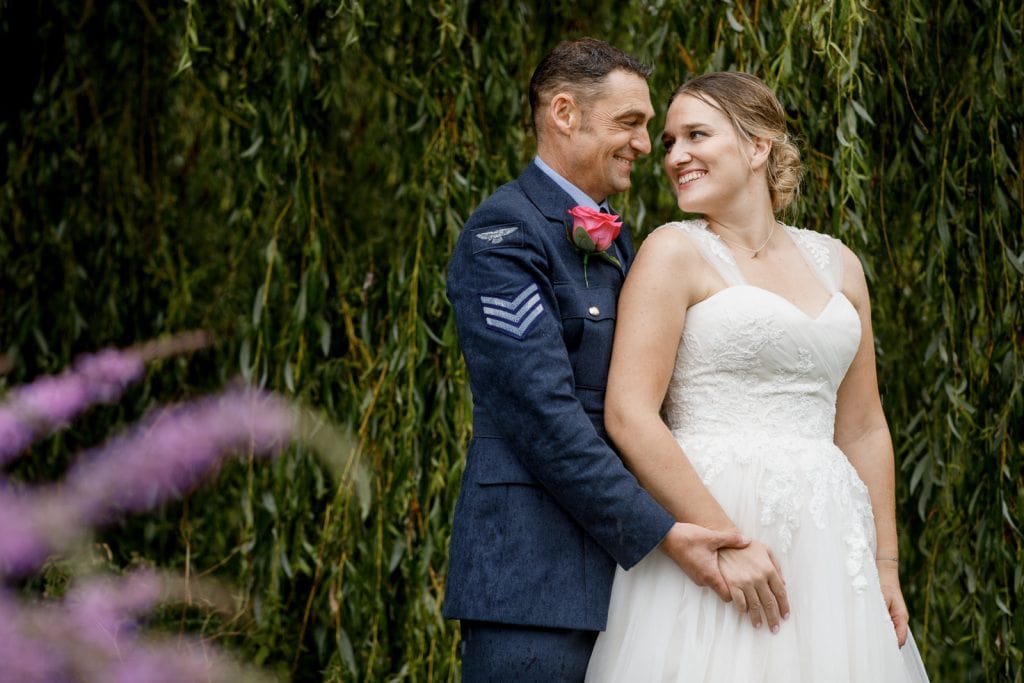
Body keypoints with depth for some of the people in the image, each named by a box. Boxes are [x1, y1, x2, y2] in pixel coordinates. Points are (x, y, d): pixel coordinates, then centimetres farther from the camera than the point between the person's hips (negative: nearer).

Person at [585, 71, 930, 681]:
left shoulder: (837, 264, 13)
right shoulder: (675, 252, -2)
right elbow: (629, 416, -11)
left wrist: (886, 567, 11)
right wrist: (726, 542, -17)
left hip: (827, 543, 5)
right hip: (704, 514, -5)